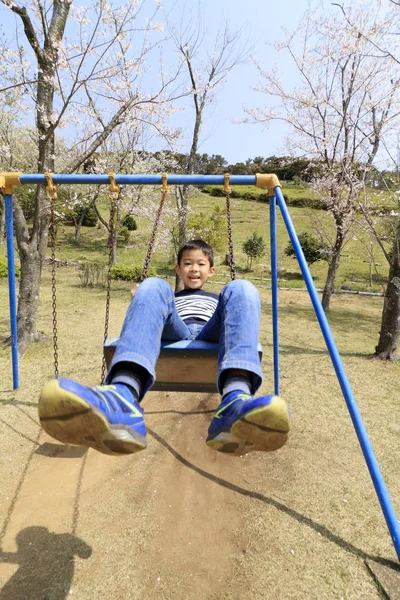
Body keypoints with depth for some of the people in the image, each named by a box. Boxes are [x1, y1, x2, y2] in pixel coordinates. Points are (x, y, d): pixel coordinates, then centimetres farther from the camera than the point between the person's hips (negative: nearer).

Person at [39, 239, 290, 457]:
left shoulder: (219, 300, 41)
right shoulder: (168, 298, 38)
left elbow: (233, 319, 26)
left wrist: (241, 306, 11)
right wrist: (139, 302, 9)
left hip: (210, 338, 0)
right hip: (174, 337, 0)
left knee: (241, 289, -24)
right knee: (153, 286, -25)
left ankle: (236, 401, -54)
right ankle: (123, 397, -55)